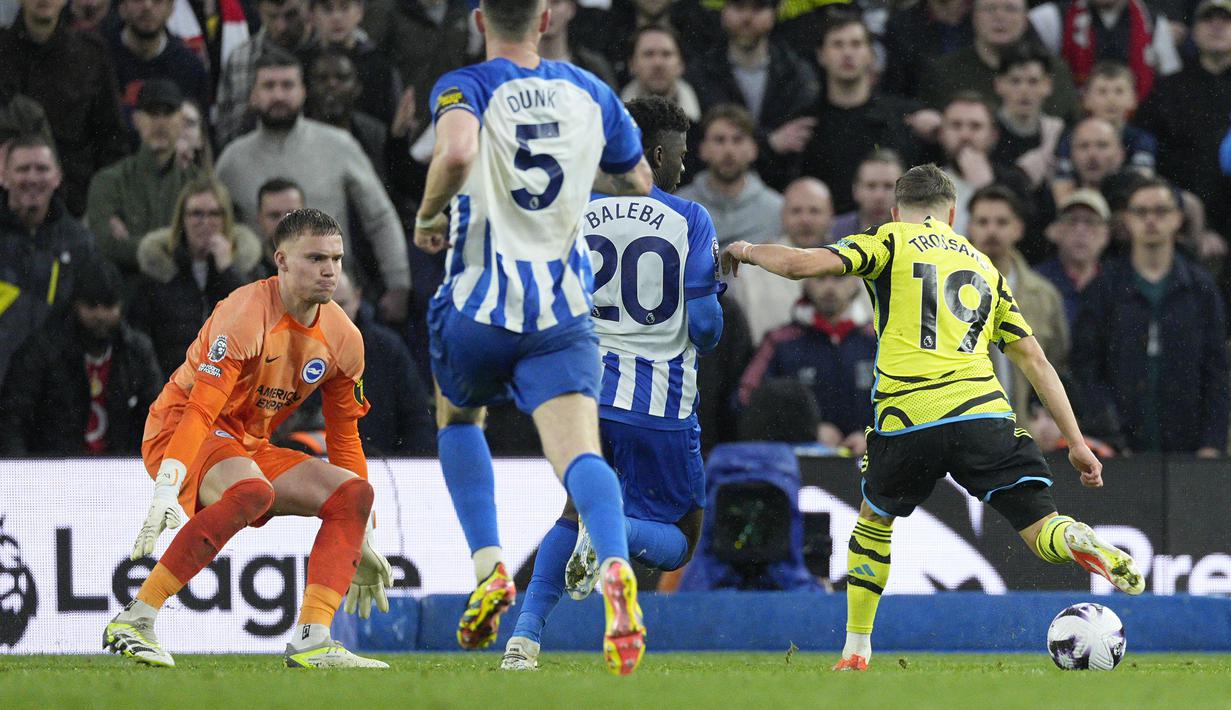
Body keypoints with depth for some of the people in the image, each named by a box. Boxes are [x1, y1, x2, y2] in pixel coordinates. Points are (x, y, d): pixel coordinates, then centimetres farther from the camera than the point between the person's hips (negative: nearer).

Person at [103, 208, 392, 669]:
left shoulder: (343, 340, 2)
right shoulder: (245, 316, -21)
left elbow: (345, 439, 12)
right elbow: (199, 411, -29)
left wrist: (362, 540, 13)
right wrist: (166, 492, -39)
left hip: (249, 448, 8)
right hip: (178, 429, -8)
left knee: (353, 492, -7)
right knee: (253, 491, -37)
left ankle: (311, 641, -16)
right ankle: (134, 622, -35)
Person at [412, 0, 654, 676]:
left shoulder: (465, 87, -5)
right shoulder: (589, 92, 9)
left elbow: (457, 152, -28)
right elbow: (637, 182, 23)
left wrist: (428, 216, -10)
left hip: (479, 305, -1)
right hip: (564, 311, 2)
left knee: (456, 417, 27)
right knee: (579, 451, -12)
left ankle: (488, 569, 12)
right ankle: (615, 569, -42)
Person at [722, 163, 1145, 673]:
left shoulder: (892, 241, 13)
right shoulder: (984, 266, 26)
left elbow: (802, 265, -2)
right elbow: (1033, 359, 22)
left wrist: (748, 251, 19)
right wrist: (1076, 442, 22)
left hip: (906, 420, -1)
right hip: (982, 415, 1)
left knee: (874, 518, 25)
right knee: (1044, 531, 0)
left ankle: (856, 649, 26)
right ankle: (1083, 543, -36)